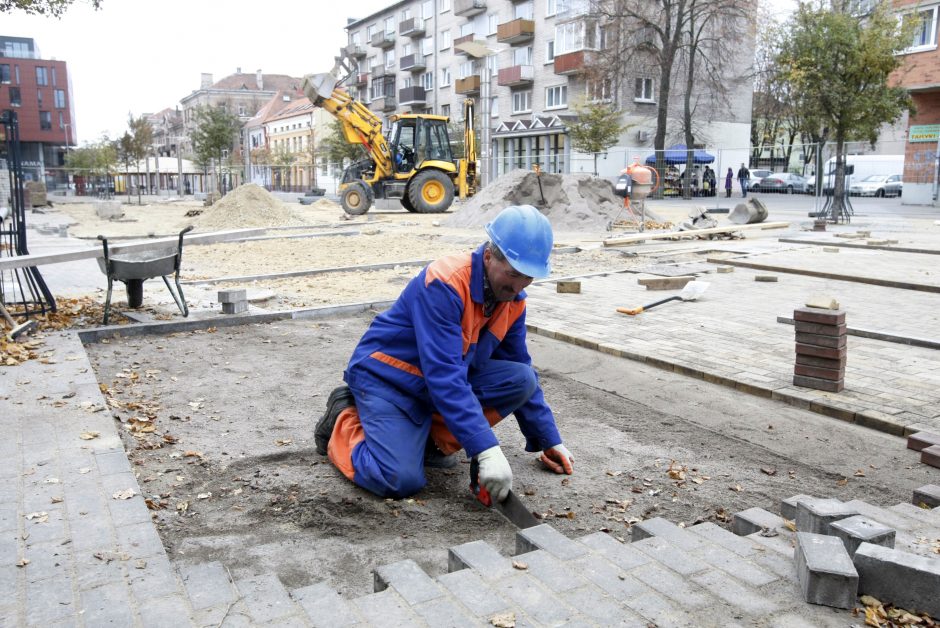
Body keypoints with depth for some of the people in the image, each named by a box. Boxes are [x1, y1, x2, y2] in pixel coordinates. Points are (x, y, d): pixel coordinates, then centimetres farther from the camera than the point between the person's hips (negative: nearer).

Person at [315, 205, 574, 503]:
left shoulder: (513, 300, -4)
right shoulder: (444, 283, -29)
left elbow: (521, 370, 7)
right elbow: (443, 376, -36)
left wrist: (548, 440, 5)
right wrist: (487, 450, -39)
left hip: (450, 380, 7)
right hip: (386, 377, -7)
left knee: (522, 379, -15)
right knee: (401, 480, -26)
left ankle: (432, 440, -1)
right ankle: (344, 419, 4)